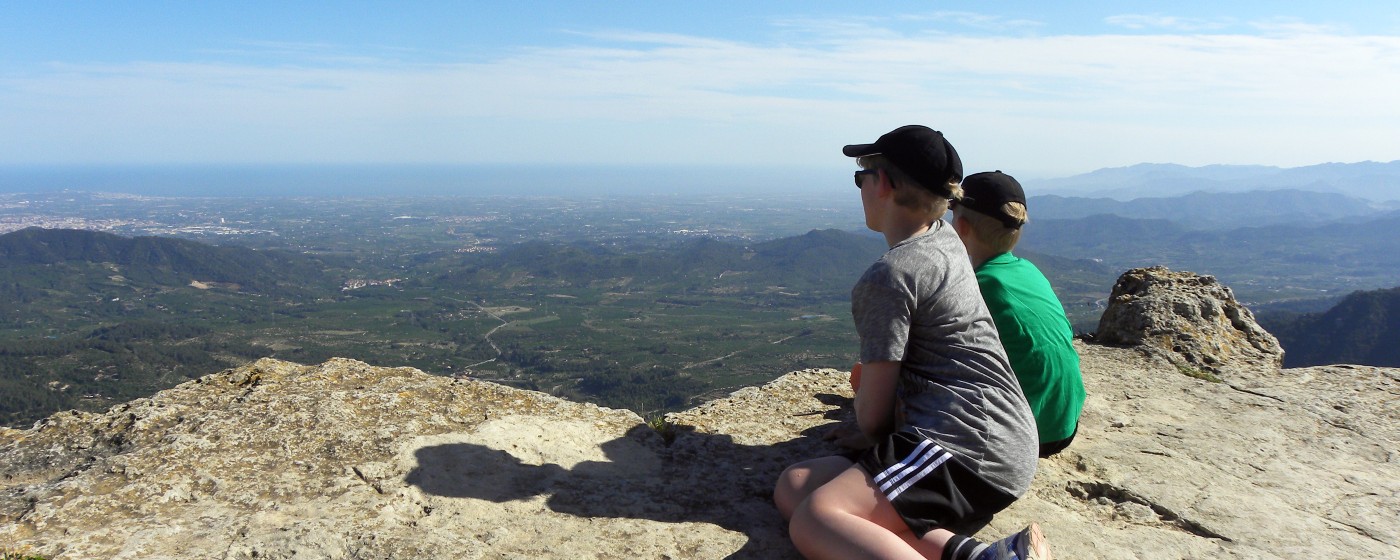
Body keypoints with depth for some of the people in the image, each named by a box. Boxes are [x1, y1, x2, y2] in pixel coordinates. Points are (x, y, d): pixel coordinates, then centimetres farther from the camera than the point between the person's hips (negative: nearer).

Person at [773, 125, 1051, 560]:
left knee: (813, 522, -29)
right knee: (793, 486, 1)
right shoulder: (945, 237, 13)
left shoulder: (889, 276, -12)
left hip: (968, 446, -11)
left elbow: (872, 417, -6)